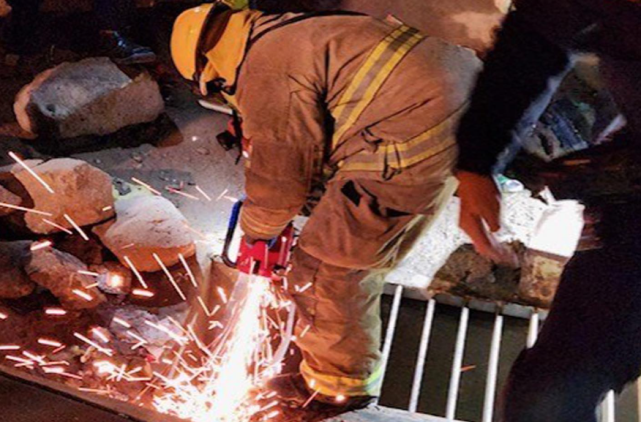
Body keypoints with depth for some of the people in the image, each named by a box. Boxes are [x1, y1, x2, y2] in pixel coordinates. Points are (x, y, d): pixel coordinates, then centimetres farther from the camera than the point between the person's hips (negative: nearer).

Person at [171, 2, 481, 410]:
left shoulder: (267, 72, -10)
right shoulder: (290, 35, 21)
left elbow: (281, 173, -3)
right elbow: (316, 140, 27)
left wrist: (257, 228, 16)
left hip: (415, 139, -11)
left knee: (328, 262, 2)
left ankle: (338, 385, 23)